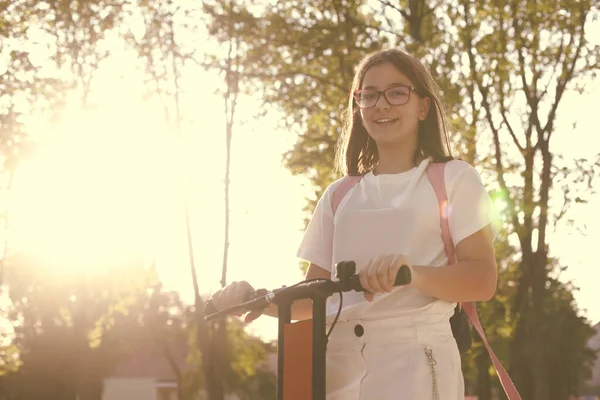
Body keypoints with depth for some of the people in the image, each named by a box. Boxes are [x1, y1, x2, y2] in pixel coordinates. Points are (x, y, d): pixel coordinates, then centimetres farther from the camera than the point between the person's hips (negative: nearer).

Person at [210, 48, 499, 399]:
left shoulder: (453, 178, 6)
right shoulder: (340, 195, 18)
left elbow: (483, 279, -6)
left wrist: (412, 272, -23)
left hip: (414, 360, -4)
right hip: (339, 362, 4)